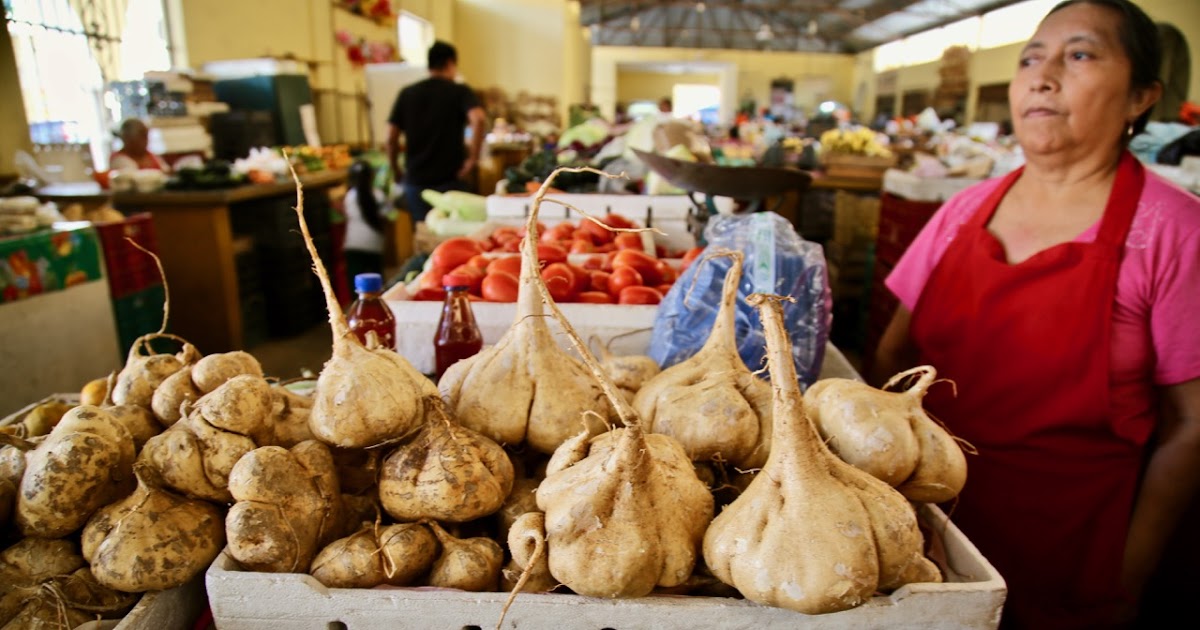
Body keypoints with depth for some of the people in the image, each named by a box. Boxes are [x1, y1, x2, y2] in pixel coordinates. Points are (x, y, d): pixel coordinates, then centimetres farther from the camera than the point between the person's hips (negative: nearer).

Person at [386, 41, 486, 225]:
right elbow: (478, 119, -22)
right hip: (450, 180, -3)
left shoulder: (407, 94, 8)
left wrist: (396, 171, 15)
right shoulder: (460, 92, -1)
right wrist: (473, 159, -14)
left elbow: (391, 138, 3)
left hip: (415, 181, 3)